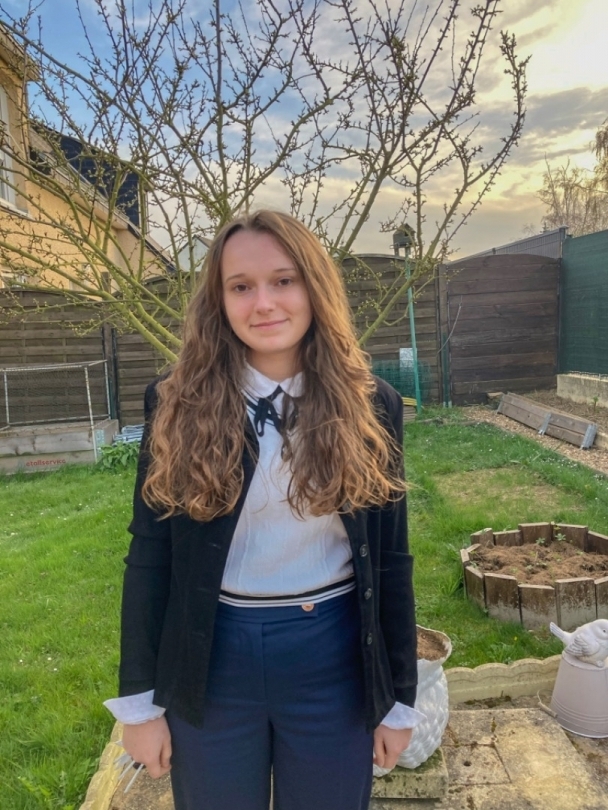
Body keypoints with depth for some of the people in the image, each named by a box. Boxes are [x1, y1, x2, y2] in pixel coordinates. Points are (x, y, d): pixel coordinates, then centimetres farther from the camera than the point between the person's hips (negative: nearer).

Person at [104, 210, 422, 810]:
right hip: (211, 659, 0)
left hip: (333, 658, 1)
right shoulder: (178, 404, -7)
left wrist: (400, 697, 3)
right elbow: (149, 555, -2)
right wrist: (140, 697, 0)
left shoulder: (369, 406, -6)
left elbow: (390, 559, -1)